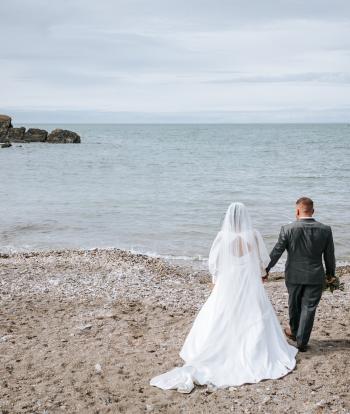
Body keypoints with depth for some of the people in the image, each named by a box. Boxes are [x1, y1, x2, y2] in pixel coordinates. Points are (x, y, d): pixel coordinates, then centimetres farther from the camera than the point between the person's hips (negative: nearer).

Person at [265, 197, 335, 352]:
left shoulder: (288, 229, -14)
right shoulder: (325, 230, -8)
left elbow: (276, 252, -8)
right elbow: (330, 256, 0)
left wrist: (266, 269, 5)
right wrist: (330, 274, 16)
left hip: (294, 275, 0)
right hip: (315, 277, 0)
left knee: (294, 305, 21)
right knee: (309, 308, 8)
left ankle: (294, 331, 40)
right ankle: (302, 341, 11)